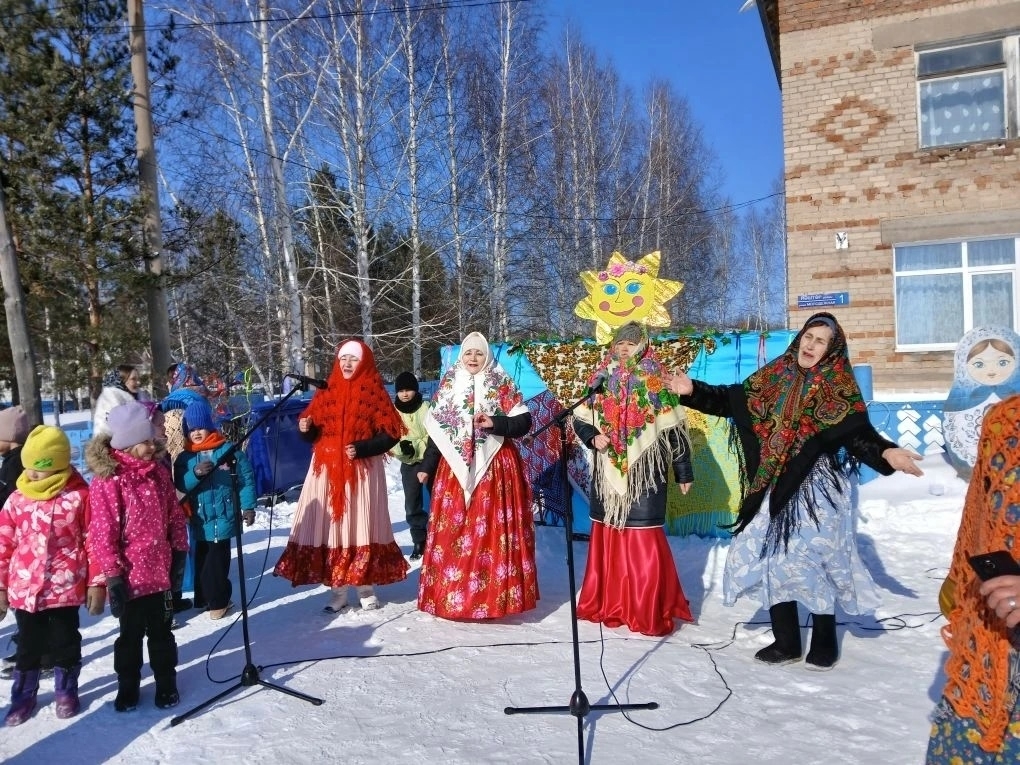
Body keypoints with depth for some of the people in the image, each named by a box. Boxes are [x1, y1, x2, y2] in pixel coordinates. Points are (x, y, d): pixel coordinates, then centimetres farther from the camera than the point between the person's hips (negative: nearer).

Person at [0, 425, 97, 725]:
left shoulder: (78, 496, -11)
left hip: (65, 587, -2)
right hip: (24, 589, 3)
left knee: (65, 642, 13)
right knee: (28, 645, 18)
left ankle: (66, 691, 34)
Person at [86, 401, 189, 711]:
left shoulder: (159, 473, 2)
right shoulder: (106, 481, -15)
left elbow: (175, 516, 10)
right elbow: (103, 533, -15)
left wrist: (179, 552, 10)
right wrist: (112, 575, -14)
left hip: (160, 572, 4)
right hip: (130, 576, -4)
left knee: (161, 631, 17)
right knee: (130, 634, 14)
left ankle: (166, 682, 31)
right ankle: (127, 685, 33)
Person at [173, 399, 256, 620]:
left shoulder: (229, 450, -6)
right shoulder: (185, 458, 4)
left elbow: (246, 479, -4)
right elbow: (180, 487, -4)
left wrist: (248, 506, -6)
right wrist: (195, 473, -22)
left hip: (223, 517, -3)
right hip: (199, 519, 3)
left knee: (217, 560, 0)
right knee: (202, 559, 12)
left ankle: (219, 600, 14)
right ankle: (204, 598, 26)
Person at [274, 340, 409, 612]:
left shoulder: (374, 394, -3)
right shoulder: (327, 392, 9)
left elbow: (390, 435, -7)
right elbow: (314, 432, 15)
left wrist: (361, 449, -19)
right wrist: (306, 428, -7)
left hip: (363, 472, -3)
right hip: (327, 471, 4)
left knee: (361, 525, 0)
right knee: (331, 527, 2)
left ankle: (367, 589, 13)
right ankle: (337, 592, 11)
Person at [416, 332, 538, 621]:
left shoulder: (502, 385, 1)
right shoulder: (448, 385, 9)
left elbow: (524, 422, -4)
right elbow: (436, 429, 11)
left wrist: (494, 423, -20)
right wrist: (426, 466, 10)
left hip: (495, 468, -2)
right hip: (455, 469, 3)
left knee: (493, 531, -2)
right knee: (452, 531, 3)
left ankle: (496, 595, 8)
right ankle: (452, 594, 13)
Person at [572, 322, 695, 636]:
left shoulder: (655, 383, -3)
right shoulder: (601, 380, 6)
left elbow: (674, 430, -1)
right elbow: (580, 420, 11)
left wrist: (683, 471, 0)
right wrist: (593, 437, -9)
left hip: (644, 471, -3)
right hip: (608, 470, 4)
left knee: (644, 540, -3)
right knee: (608, 536, 9)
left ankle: (649, 611, 8)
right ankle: (608, 603, 22)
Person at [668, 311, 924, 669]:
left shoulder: (839, 387, -3)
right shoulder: (774, 376, 7)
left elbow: (859, 433, -13)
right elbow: (732, 400, 10)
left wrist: (886, 453, -32)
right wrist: (693, 390, 1)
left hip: (816, 487, -4)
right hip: (774, 487, 4)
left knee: (815, 558, -1)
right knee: (772, 557, 6)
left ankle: (824, 643, 20)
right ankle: (786, 642, 20)